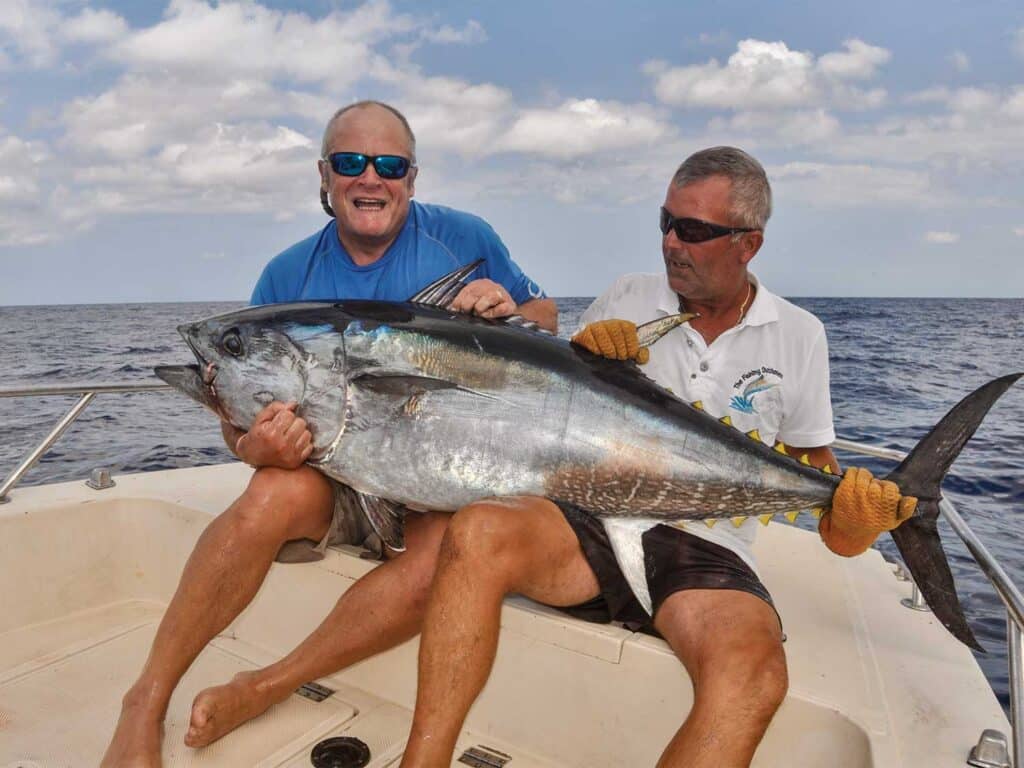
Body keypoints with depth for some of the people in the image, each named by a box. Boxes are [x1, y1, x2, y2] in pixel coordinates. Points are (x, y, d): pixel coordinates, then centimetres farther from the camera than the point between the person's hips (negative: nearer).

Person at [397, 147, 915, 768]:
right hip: (591, 518, 1)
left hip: (708, 550, 0)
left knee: (753, 673, -33)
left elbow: (812, 460, 17)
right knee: (478, 532, -30)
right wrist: (579, 361, -8)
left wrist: (847, 506, -6)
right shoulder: (626, 302, 11)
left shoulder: (799, 335, 11)